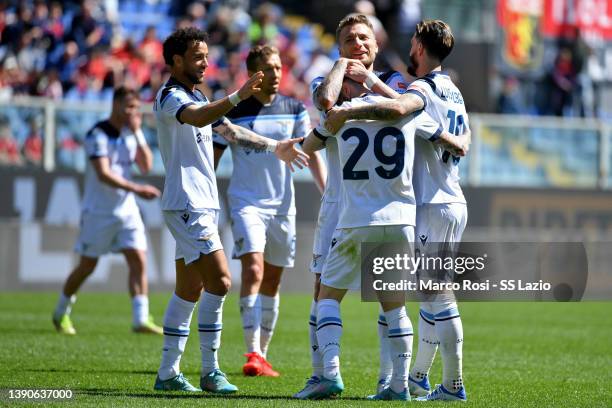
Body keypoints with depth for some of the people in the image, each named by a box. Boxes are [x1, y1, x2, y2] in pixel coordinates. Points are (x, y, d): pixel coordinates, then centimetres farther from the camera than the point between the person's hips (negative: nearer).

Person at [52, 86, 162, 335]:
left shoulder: (131, 133, 8)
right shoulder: (98, 135, -14)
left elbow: (146, 166, 0)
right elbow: (103, 175, -24)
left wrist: (138, 134, -9)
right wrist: (137, 189, -32)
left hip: (127, 210, 6)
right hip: (98, 211, -5)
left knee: (139, 260, -9)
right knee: (87, 266, 4)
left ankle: (141, 319, -12)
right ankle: (61, 313, 24)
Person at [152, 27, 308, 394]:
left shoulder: (198, 98, 20)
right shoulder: (170, 96, -11)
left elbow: (230, 131, 25)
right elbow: (198, 118, -32)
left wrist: (276, 147, 18)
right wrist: (239, 96, -46)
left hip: (202, 204, 10)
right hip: (187, 203, -10)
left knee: (190, 290, 10)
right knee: (219, 280, -16)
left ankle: (168, 373, 13)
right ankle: (210, 372, -13)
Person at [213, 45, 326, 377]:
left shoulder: (295, 110, 5)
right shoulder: (234, 112, -3)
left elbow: (311, 154, 7)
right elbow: (212, 158, 1)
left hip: (282, 205, 4)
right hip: (246, 202, -4)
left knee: (272, 281, 8)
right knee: (253, 271, -20)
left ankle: (262, 354, 17)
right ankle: (252, 353, -25)